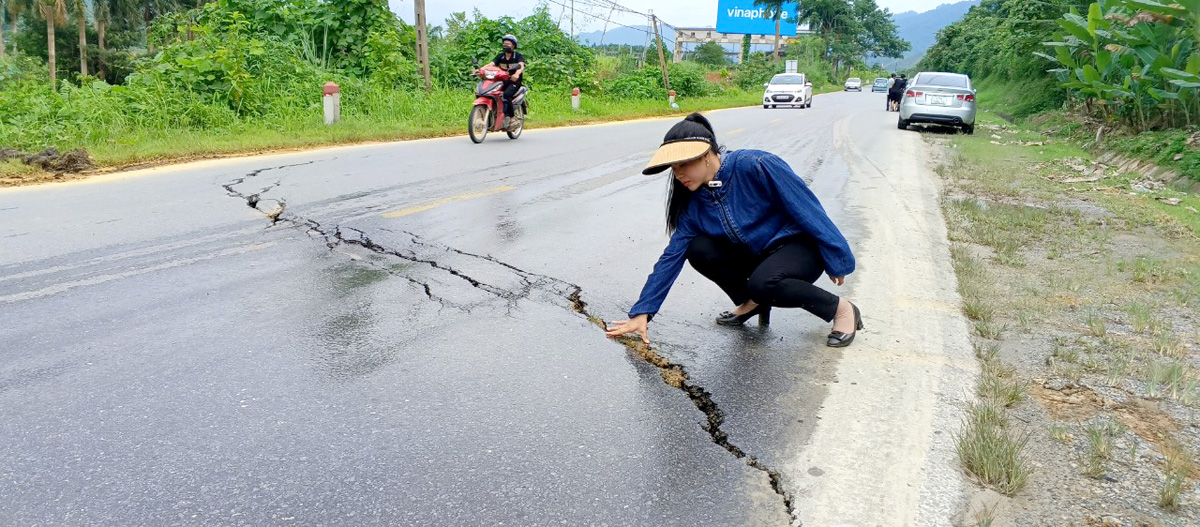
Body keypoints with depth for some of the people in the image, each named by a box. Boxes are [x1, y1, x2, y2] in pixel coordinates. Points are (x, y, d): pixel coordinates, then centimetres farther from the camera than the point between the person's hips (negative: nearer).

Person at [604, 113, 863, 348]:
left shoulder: (756, 166, -26)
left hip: (801, 245, -6)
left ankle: (841, 309, -12)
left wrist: (836, 261, -12)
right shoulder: (694, 202, -6)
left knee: (762, 283, -35)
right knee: (699, 250, -15)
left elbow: (808, 210, -20)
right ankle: (752, 303, 6)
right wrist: (642, 313, -11)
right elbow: (672, 256, -6)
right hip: (758, 255, 6)